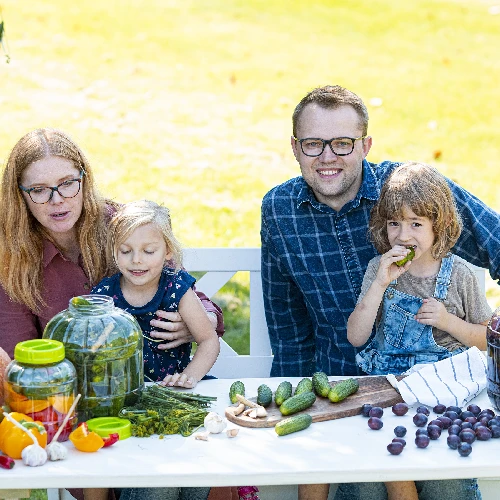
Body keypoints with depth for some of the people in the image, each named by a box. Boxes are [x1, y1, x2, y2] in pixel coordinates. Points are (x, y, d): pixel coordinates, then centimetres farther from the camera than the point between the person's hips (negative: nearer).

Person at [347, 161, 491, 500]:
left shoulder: (458, 274, -1)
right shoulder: (380, 269, 2)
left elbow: (487, 340, 7)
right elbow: (355, 337, -6)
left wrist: (447, 321, -11)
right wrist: (380, 284, -15)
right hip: (386, 382, 1)